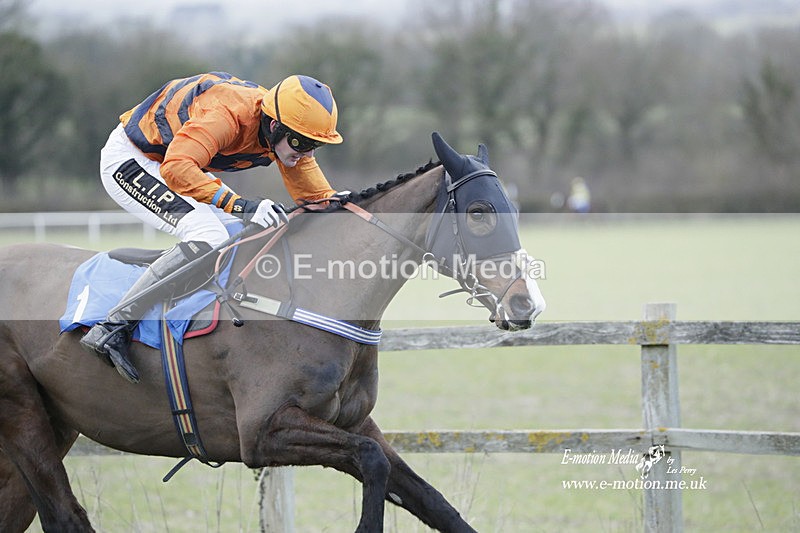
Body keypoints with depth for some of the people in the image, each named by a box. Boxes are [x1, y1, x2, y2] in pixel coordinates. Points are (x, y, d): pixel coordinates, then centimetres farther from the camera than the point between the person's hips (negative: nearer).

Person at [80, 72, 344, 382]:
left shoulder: (289, 135, -10)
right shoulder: (227, 115, -35)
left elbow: (316, 196, 0)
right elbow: (176, 168, -46)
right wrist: (237, 204, -53)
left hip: (176, 165, 9)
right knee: (208, 238, -27)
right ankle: (110, 330, -28)